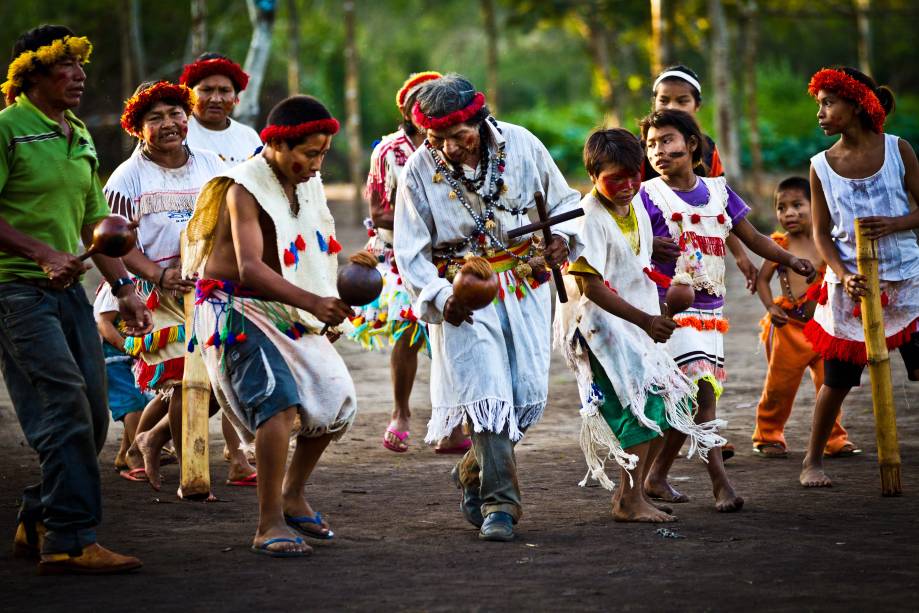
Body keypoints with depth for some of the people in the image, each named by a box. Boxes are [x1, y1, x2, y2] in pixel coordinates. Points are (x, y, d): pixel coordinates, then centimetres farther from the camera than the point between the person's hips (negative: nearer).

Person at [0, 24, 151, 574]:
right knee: (65, 409, -16)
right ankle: (71, 541, -14)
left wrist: (124, 286, 14)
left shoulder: (80, 137, 18)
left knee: (92, 418, 5)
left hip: (69, 289, 8)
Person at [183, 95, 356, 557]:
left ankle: (292, 496, 27)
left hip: (285, 310, 9)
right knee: (279, 400, -26)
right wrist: (311, 301, -43)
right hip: (237, 308, -9)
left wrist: (330, 302, 10)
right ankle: (269, 525, -22)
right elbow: (250, 267, -33)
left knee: (336, 402, 7)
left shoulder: (306, 183, 7)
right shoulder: (245, 189, -20)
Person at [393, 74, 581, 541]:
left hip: (524, 286, 3)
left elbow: (563, 200, 10)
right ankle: (500, 503, -5)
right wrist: (439, 297, -20)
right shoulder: (419, 170, -9)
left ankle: (473, 473, 26)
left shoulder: (521, 145, -5)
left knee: (529, 394, 2)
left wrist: (561, 236, -10)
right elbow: (411, 253, -5)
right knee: (487, 393, -13)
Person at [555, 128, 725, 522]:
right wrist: (645, 321, -26)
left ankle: (632, 489, 19)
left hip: (635, 324, 9)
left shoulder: (637, 208, 8)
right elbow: (591, 286, -24)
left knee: (667, 404, 8)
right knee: (642, 404, -16)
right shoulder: (590, 218, -19)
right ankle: (629, 501, -9)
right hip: (598, 324, -9)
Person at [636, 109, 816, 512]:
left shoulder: (717, 190, 11)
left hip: (711, 309, 6)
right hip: (671, 308, -6)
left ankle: (656, 476, 21)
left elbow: (752, 237, 16)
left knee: (690, 400, 8)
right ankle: (721, 483, -16)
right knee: (702, 390, -16)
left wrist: (789, 259, 3)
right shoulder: (649, 195, -3)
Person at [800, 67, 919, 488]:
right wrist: (843, 275, -15)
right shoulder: (822, 165, 0)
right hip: (850, 285, 0)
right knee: (837, 381, 4)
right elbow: (821, 234, 1)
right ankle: (813, 461, 19)